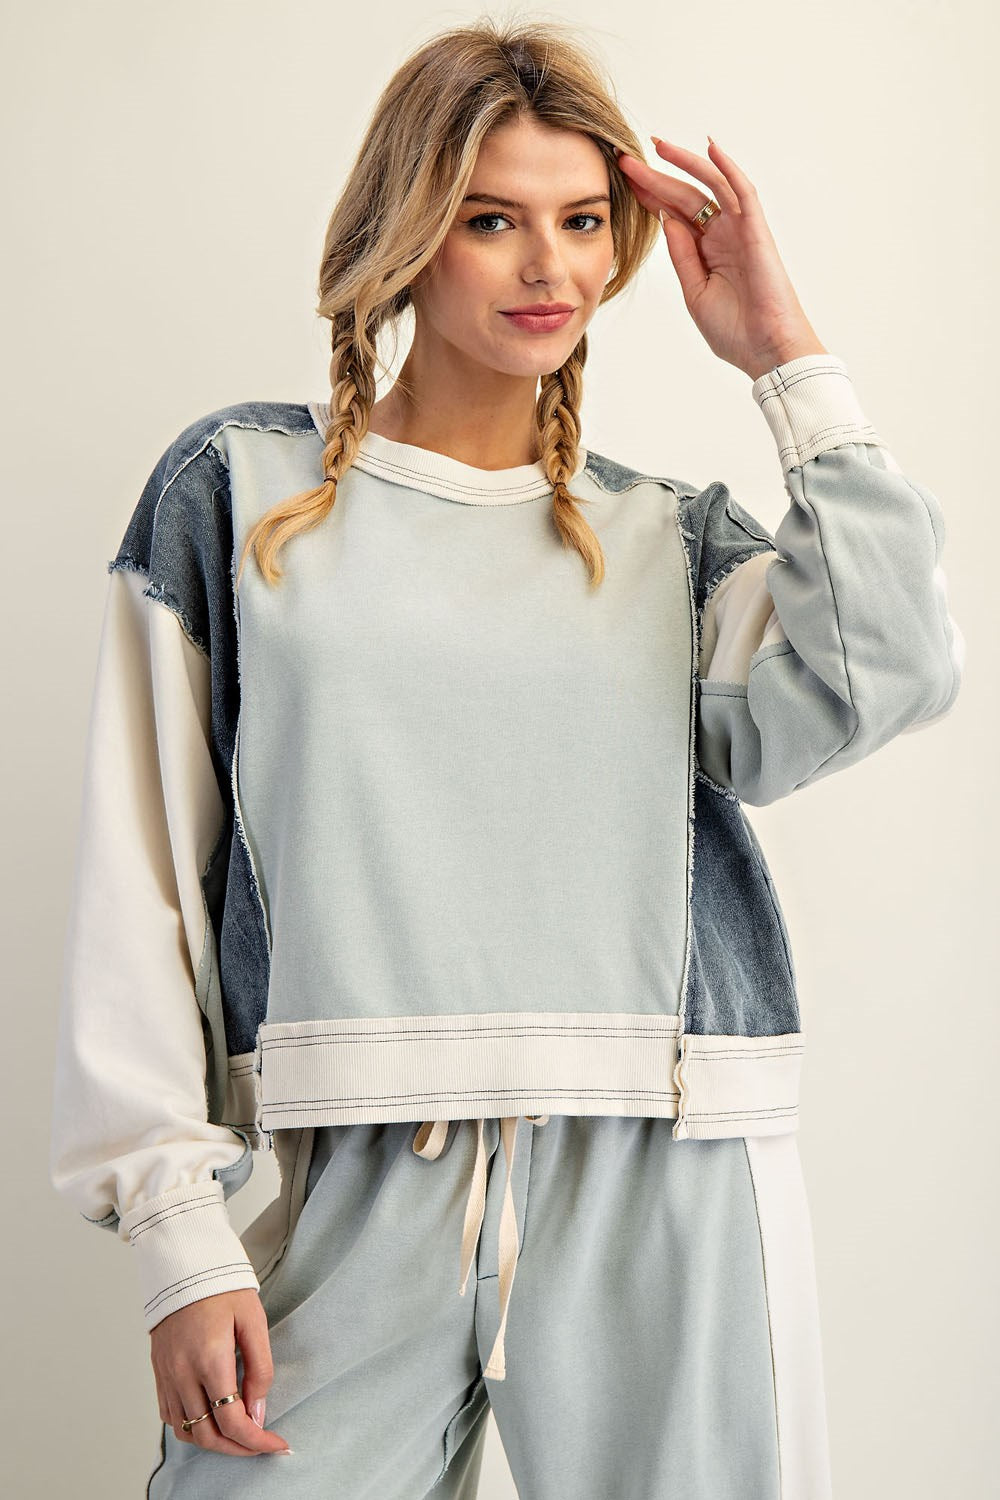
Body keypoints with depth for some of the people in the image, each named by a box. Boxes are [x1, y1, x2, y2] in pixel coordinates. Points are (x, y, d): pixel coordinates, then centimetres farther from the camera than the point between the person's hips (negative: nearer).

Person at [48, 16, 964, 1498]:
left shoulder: (671, 539, 12)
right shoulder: (239, 490, 7)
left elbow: (894, 672, -8)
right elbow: (143, 879, 2)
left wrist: (790, 360, -1)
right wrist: (180, 1233, -4)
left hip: (667, 1202, 1)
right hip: (366, 1206, -1)